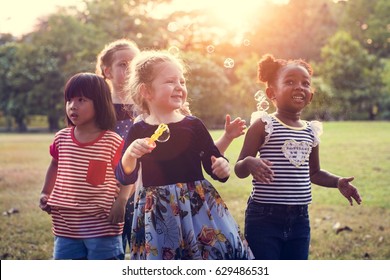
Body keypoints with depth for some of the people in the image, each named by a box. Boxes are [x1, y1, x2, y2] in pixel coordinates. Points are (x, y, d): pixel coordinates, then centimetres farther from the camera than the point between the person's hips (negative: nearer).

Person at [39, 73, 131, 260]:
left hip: (102, 225, -4)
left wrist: (121, 200, -16)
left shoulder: (113, 142, -9)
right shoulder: (61, 138, 2)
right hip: (66, 224, 4)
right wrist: (45, 193, 12)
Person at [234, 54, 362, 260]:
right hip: (264, 217, -6)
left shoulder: (311, 131, 10)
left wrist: (337, 182, 7)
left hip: (299, 219, 6)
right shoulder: (263, 125, -7)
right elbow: (239, 170, -8)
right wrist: (249, 163, -30)